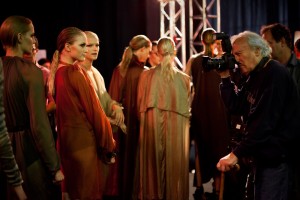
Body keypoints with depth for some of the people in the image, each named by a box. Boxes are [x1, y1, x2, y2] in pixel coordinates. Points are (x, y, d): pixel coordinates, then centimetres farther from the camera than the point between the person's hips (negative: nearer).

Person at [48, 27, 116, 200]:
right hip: (83, 141, -8)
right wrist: (109, 146, -6)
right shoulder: (76, 73, -17)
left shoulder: (57, 72, 7)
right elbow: (94, 112, -15)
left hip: (66, 139, 8)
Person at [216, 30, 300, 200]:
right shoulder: (255, 76, 13)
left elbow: (265, 122, -25)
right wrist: (226, 78, 1)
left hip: (277, 158, -9)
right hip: (263, 155, 9)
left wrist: (237, 154, -25)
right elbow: (236, 107, 11)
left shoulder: (275, 74, -18)